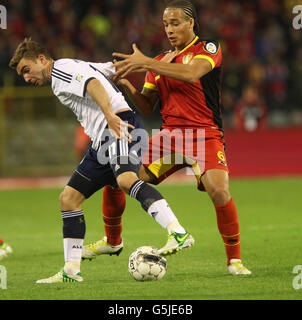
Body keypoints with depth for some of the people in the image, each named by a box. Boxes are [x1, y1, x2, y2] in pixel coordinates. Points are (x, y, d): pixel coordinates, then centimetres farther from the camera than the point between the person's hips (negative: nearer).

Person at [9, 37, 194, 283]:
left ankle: (179, 233, -49)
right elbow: (115, 67, 33)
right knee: (69, 198, 9)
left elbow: (93, 84, -19)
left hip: (120, 124, -11)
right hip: (102, 139, 11)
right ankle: (71, 270, 10)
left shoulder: (60, 68, 0)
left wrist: (110, 115, -34)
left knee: (126, 180, -34)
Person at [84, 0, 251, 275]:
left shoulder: (209, 49, 1)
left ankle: (234, 259, -9)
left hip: (205, 135, -5)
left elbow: (192, 73, -21)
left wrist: (146, 63, -21)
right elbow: (146, 107, 16)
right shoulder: (160, 62, 16)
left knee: (219, 191, -27)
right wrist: (127, 85, -3)